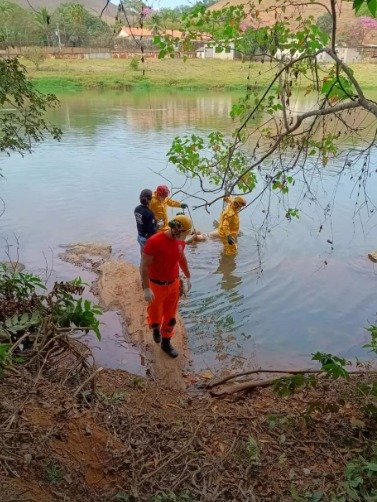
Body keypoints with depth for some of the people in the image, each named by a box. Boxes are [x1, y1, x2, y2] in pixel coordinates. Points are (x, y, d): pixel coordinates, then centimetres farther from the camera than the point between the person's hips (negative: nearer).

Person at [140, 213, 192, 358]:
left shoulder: (180, 241, -5)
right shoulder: (154, 242, -26)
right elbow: (144, 266, -22)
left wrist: (188, 277, 20)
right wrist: (146, 289, -25)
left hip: (173, 284, 6)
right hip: (156, 286, -5)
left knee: (170, 316, 16)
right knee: (155, 315, 14)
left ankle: (166, 343, 35)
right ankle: (155, 328, 49)